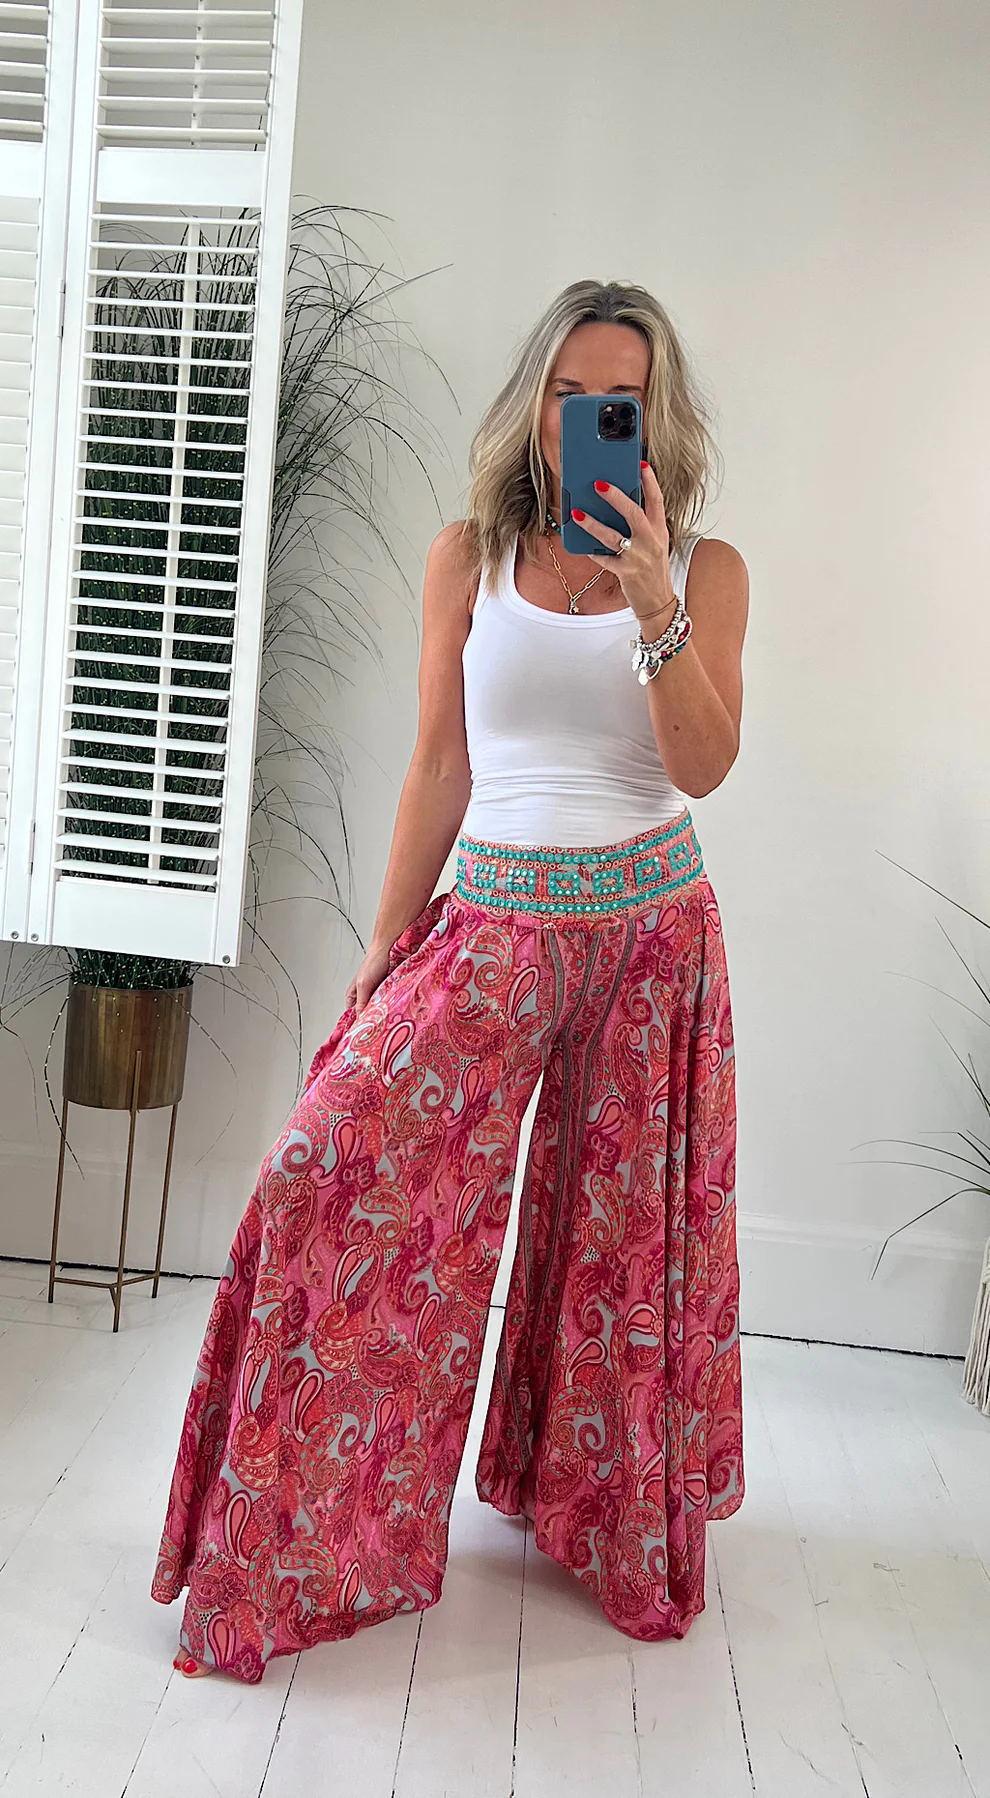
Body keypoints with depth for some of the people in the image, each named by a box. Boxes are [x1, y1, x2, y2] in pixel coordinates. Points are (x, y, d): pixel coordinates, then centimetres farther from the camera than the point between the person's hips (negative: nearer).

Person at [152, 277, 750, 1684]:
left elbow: (704, 765, -9)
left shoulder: (705, 568, 2)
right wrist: (383, 949, 3)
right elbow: (440, 767, 4)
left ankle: (612, 1513, 35)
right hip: (492, 920, 0)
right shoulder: (470, 556, 3)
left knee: (630, 1226, 8)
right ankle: (308, 1533, 10)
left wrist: (655, 604, -22)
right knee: (338, 1172, -11)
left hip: (651, 927, 0)